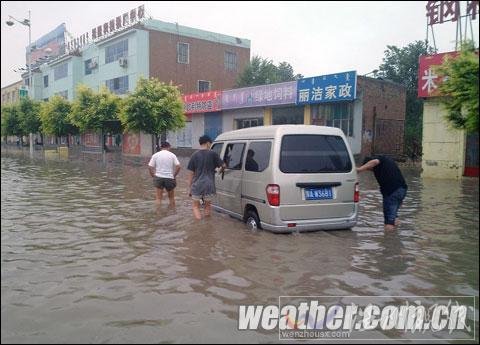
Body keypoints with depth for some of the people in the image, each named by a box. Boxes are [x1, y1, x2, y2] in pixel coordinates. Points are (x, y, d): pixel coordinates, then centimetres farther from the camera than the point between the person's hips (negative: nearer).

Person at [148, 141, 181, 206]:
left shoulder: (155, 155, 3)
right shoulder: (172, 155, 1)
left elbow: (150, 167, -3)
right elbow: (178, 166, -9)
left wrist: (153, 176, 7)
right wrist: (174, 175, 3)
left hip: (158, 177, 0)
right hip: (169, 178, 0)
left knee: (158, 198, 3)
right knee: (171, 197, 14)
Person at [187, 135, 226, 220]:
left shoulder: (194, 156, 2)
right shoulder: (213, 154, -2)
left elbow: (191, 173, 2)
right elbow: (223, 165, 0)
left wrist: (189, 188, 9)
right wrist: (221, 171, 24)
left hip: (197, 186, 0)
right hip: (209, 186, 0)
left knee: (196, 206, 15)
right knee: (207, 205, 18)